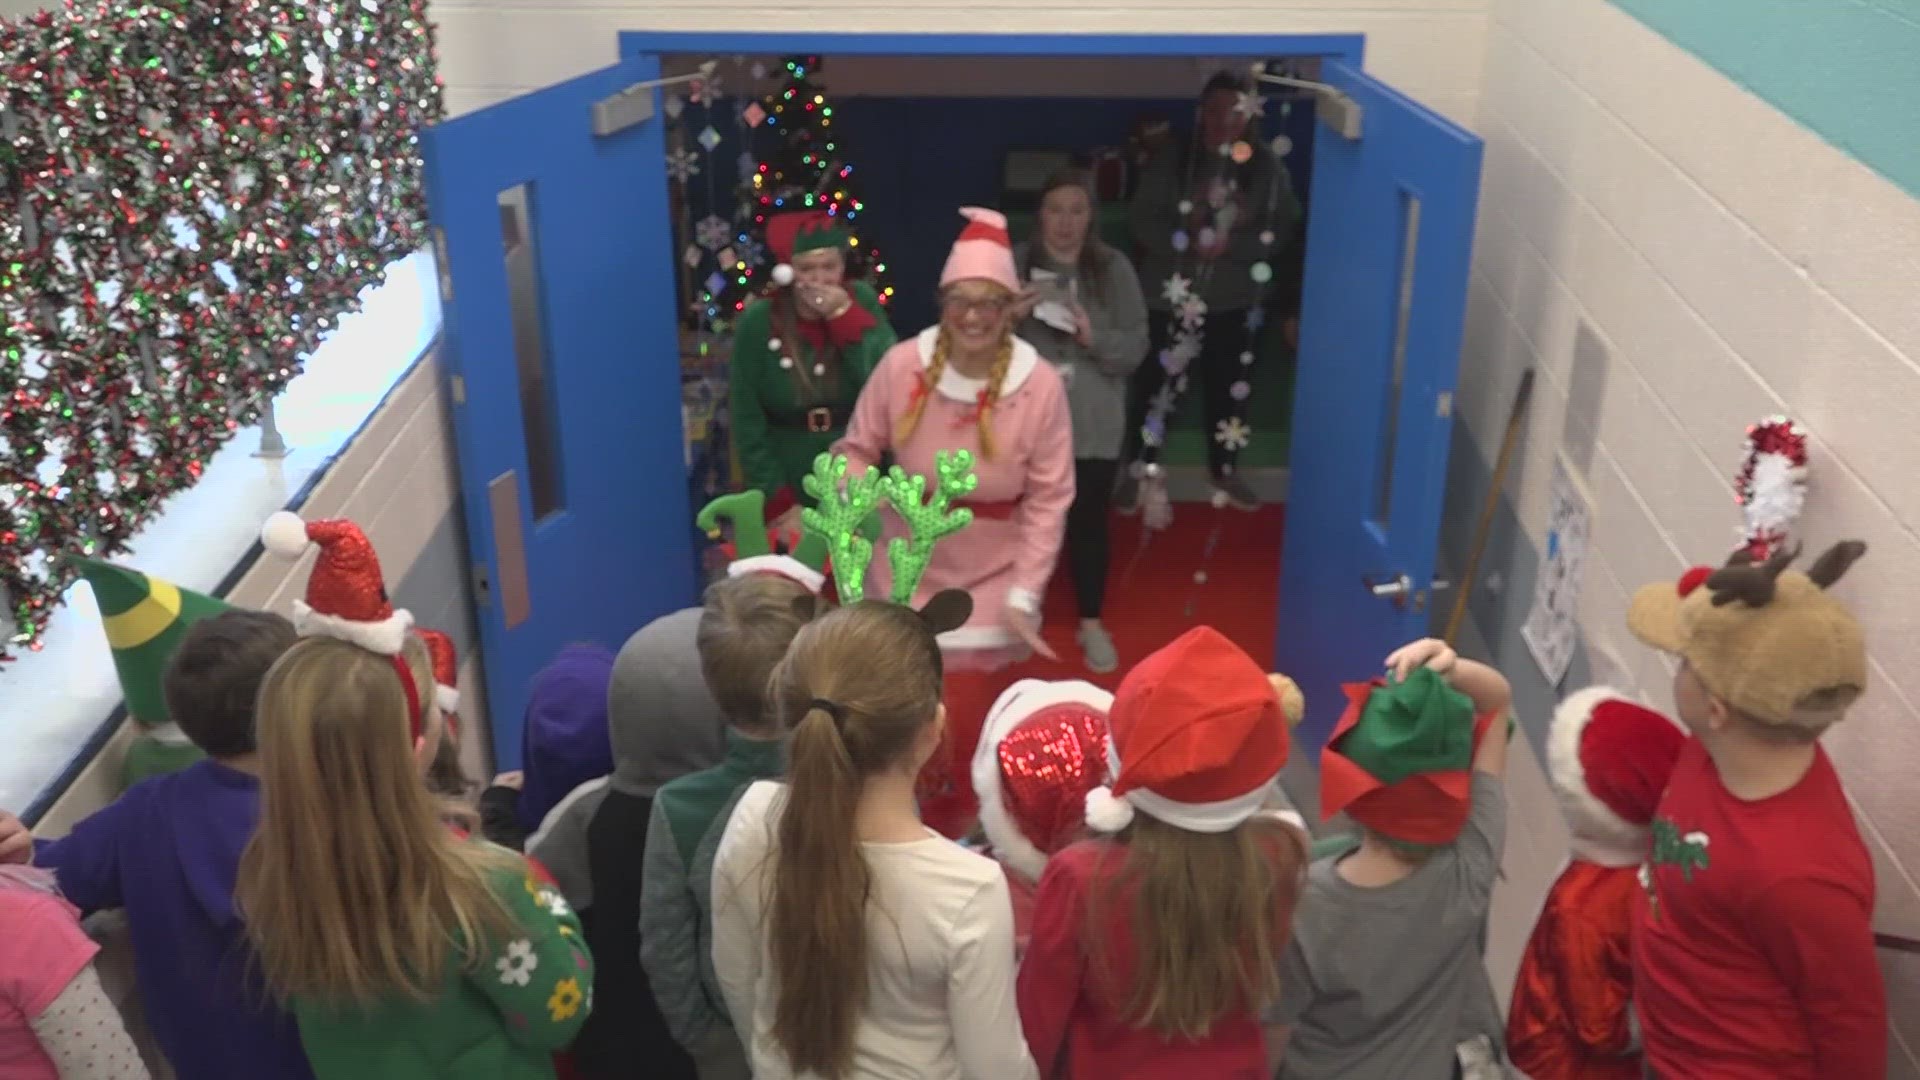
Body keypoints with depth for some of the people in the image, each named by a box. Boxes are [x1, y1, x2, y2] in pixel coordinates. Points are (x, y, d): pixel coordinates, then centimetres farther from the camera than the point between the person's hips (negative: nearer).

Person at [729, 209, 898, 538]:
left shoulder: (862, 301, -5)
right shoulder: (757, 322, -8)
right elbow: (747, 424, -6)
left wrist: (845, 315, -19)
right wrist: (780, 504, -11)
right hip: (791, 492, -1)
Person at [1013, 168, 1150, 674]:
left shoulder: (1113, 268, -1)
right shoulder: (1015, 263, -1)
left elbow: (1136, 347, -4)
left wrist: (1094, 337, -22)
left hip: (1093, 425, 0)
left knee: (1088, 521, 6)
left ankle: (1091, 624, 22)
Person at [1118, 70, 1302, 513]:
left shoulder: (1267, 168, -5)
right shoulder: (1170, 161, -7)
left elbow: (1278, 234, -7)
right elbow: (1144, 223, -9)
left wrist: (1228, 244, -22)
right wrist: (1189, 240, -24)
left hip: (1233, 301, 1)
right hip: (1169, 295, -1)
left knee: (1225, 386, 14)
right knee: (1150, 384, 6)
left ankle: (1223, 469, 34)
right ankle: (1136, 470, 23)